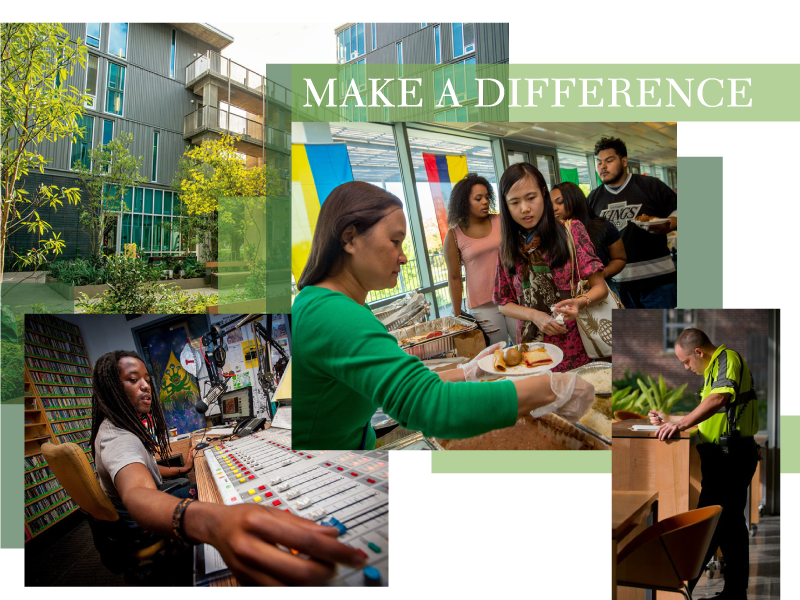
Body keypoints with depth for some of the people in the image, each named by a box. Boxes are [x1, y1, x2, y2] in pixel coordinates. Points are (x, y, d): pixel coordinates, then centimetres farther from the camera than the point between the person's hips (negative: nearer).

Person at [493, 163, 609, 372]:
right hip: (534, 345, 2)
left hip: (578, 345, -2)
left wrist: (579, 302, -26)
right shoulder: (508, 249, 3)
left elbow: (600, 287, -4)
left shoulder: (572, 230, -4)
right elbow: (504, 303, 8)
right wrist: (535, 315, -11)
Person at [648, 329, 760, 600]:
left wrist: (682, 423, -35)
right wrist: (670, 419, 23)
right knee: (730, 522, 14)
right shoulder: (714, 368, 21)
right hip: (727, 454, 11)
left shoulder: (728, 358, -11)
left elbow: (720, 397, -30)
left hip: (731, 453, -11)